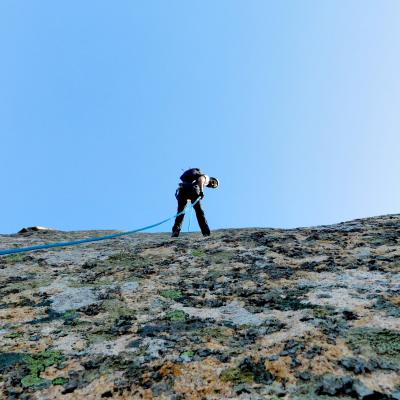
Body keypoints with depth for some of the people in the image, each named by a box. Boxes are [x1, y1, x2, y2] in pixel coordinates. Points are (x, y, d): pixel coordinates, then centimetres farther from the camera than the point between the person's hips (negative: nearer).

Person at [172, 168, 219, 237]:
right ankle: (206, 233, -2)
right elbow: (200, 179, -8)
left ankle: (175, 231, -8)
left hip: (182, 188, 6)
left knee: (180, 212, 6)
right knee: (199, 210, 0)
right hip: (191, 189, -6)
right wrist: (201, 191, -16)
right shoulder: (206, 177, 17)